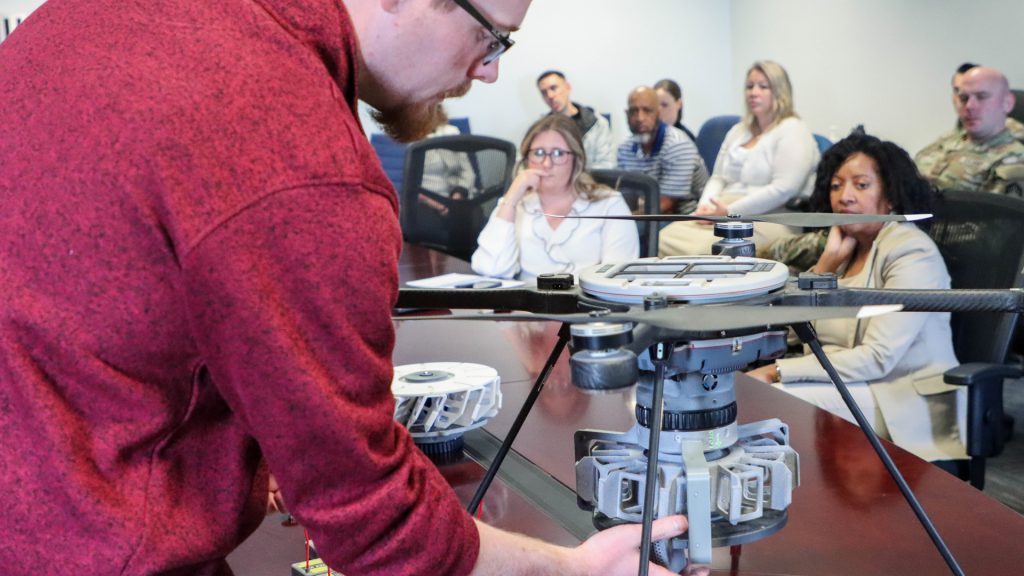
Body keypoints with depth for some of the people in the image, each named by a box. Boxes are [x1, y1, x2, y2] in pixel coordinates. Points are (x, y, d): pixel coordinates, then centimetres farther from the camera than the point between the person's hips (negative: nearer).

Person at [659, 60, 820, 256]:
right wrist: (705, 206, -1)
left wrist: (729, 211, -16)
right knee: (662, 241, -21)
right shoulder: (738, 131, 24)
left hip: (766, 218, -7)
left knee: (702, 250, -36)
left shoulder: (792, 130, -1)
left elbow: (783, 189, -14)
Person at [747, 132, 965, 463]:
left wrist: (776, 372, -21)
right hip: (845, 384, 7)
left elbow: (877, 358, -21)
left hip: (906, 399, -7)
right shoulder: (848, 245, 11)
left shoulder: (912, 253, -12)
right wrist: (828, 260, -4)